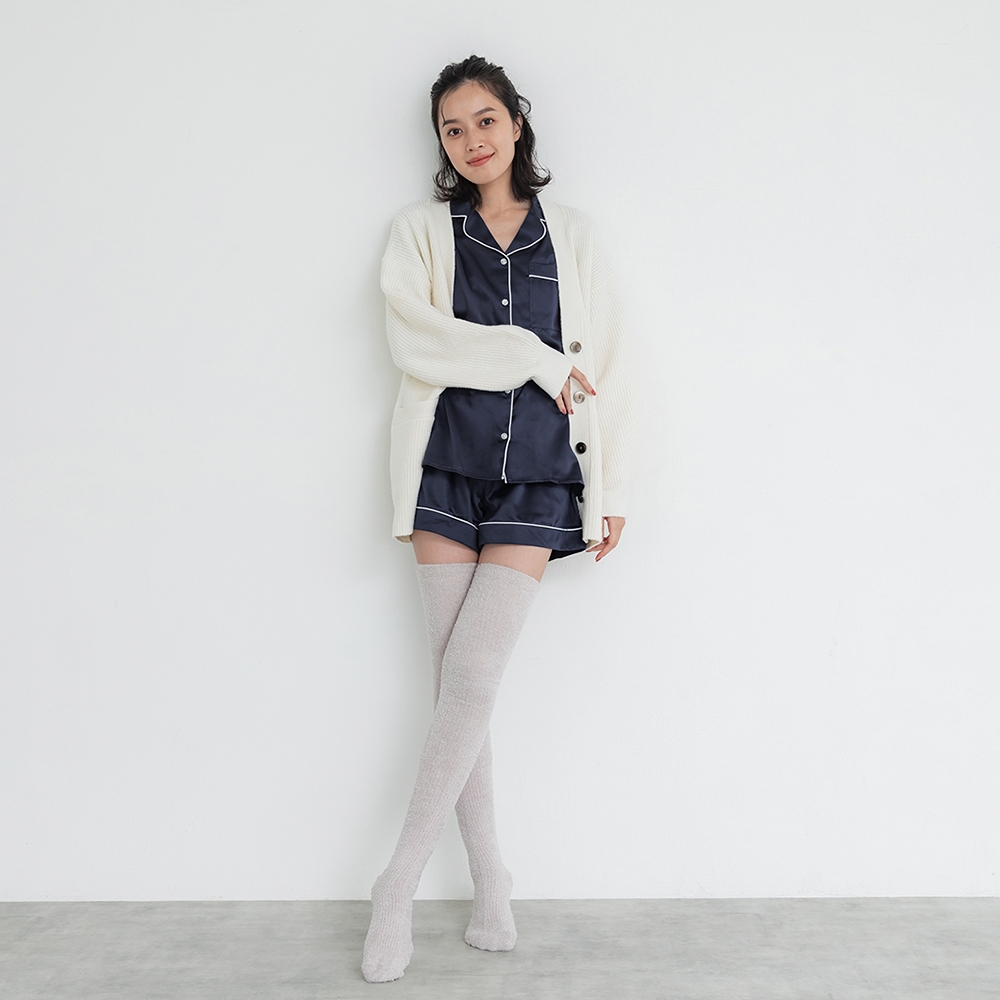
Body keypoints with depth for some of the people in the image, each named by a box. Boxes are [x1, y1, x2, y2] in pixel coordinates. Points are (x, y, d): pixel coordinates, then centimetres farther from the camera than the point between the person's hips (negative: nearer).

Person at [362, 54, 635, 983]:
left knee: (472, 675, -9)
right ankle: (489, 884, 17)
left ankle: (398, 886, 6)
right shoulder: (421, 230, 9)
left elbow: (603, 365, 9)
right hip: (447, 467, 1)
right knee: (454, 678, 1)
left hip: (537, 477, 0)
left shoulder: (570, 235, 12)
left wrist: (610, 488, 5)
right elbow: (414, 340, -8)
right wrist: (534, 358, -8)